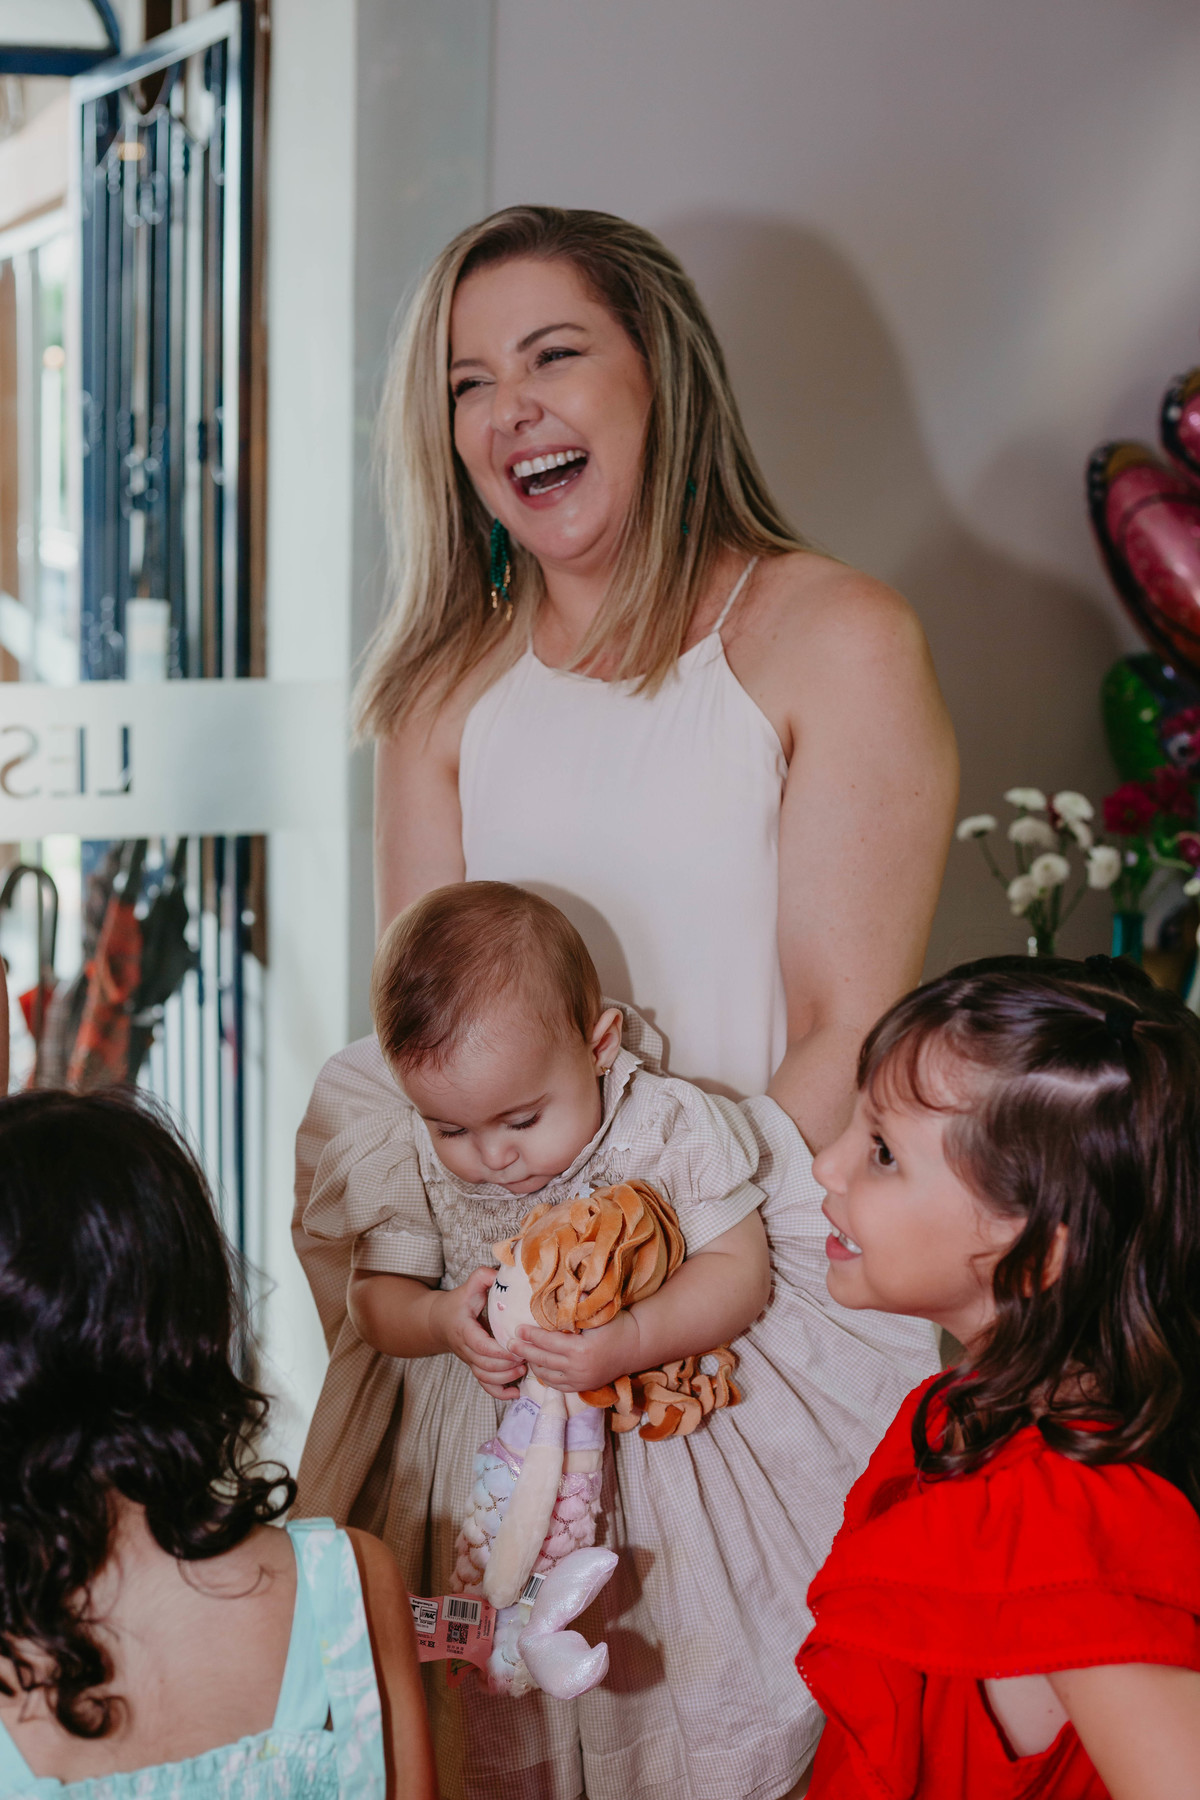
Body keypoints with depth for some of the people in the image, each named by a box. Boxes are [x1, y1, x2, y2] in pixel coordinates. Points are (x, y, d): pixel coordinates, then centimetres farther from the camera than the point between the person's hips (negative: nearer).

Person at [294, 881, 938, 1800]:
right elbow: (373, 1293, -4)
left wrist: (626, 1343, -33)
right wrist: (442, 1320, -27)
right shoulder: (416, 1161, -11)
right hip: (486, 1426, 2)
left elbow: (741, 1268, -17)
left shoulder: (672, 1128, -18)